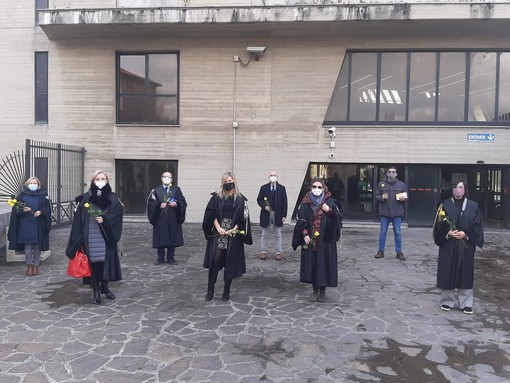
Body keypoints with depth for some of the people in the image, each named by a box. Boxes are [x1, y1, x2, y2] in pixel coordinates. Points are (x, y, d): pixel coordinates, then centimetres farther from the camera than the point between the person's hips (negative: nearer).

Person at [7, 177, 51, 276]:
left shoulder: (43, 195, 4)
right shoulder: (22, 195, 5)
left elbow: (48, 208, 3)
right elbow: (16, 209, 4)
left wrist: (41, 211, -15)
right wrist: (22, 210, -15)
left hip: (38, 226, 0)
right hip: (26, 225, 0)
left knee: (37, 246, 5)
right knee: (28, 246, 1)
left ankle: (36, 265, 16)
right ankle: (29, 266, 13)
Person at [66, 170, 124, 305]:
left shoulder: (112, 197, 6)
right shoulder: (86, 198, 3)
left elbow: (119, 211, -3)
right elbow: (79, 218, 0)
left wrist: (105, 219, -17)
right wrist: (78, 239, -8)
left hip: (106, 237, 1)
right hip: (91, 237, -1)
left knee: (107, 261, 5)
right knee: (93, 261, -1)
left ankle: (104, 286, 25)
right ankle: (96, 291, 10)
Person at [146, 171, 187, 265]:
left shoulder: (176, 190, 7)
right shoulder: (156, 190, 6)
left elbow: (183, 202, 2)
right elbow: (151, 203, 0)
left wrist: (176, 204, -17)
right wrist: (159, 205, -15)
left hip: (173, 219, 0)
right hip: (160, 219, 0)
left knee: (172, 238, 3)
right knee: (160, 239, 2)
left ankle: (171, 258, 13)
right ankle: (160, 258, 14)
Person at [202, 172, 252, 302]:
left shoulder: (241, 199, 2)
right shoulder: (217, 197, 5)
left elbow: (243, 218, -2)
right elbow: (212, 214, -1)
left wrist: (232, 230, -12)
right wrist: (218, 228, -12)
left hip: (233, 234, 0)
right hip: (218, 233, 0)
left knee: (230, 262, 3)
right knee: (215, 260, -5)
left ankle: (226, 291, 15)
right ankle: (210, 290, 6)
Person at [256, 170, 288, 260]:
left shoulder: (282, 188, 2)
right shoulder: (264, 187, 3)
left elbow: (284, 202, 1)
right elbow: (259, 199, 5)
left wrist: (284, 215, -4)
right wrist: (264, 206, -14)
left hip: (278, 214, 0)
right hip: (266, 213, 0)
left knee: (278, 235, 5)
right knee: (265, 234, 8)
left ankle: (278, 252, 12)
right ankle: (263, 252, 16)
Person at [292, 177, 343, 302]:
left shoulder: (330, 202, 0)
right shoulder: (305, 203, 2)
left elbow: (338, 218, -3)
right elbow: (301, 221, 1)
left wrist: (329, 211, -21)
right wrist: (305, 234, -11)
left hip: (325, 239, -1)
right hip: (310, 239, 1)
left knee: (324, 264, 1)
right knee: (312, 264, 5)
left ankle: (322, 290, 17)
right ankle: (315, 290, 19)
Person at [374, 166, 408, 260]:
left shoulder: (401, 184, 6)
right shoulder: (381, 184, 4)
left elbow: (406, 197, 11)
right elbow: (376, 196, 7)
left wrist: (403, 199, -11)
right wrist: (382, 197, -14)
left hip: (397, 213, 0)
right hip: (384, 212, 0)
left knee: (398, 233, 4)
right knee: (383, 232, 5)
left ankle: (399, 252, 14)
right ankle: (381, 251, 15)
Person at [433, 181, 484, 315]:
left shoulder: (473, 206, 5)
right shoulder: (445, 205, 2)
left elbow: (478, 225, 1)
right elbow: (438, 225, 0)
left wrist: (465, 233, -13)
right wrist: (448, 233, -17)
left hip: (466, 246, 1)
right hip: (448, 245, 0)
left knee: (465, 273, 4)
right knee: (447, 273, 2)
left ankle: (465, 303, 16)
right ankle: (447, 301, 16)